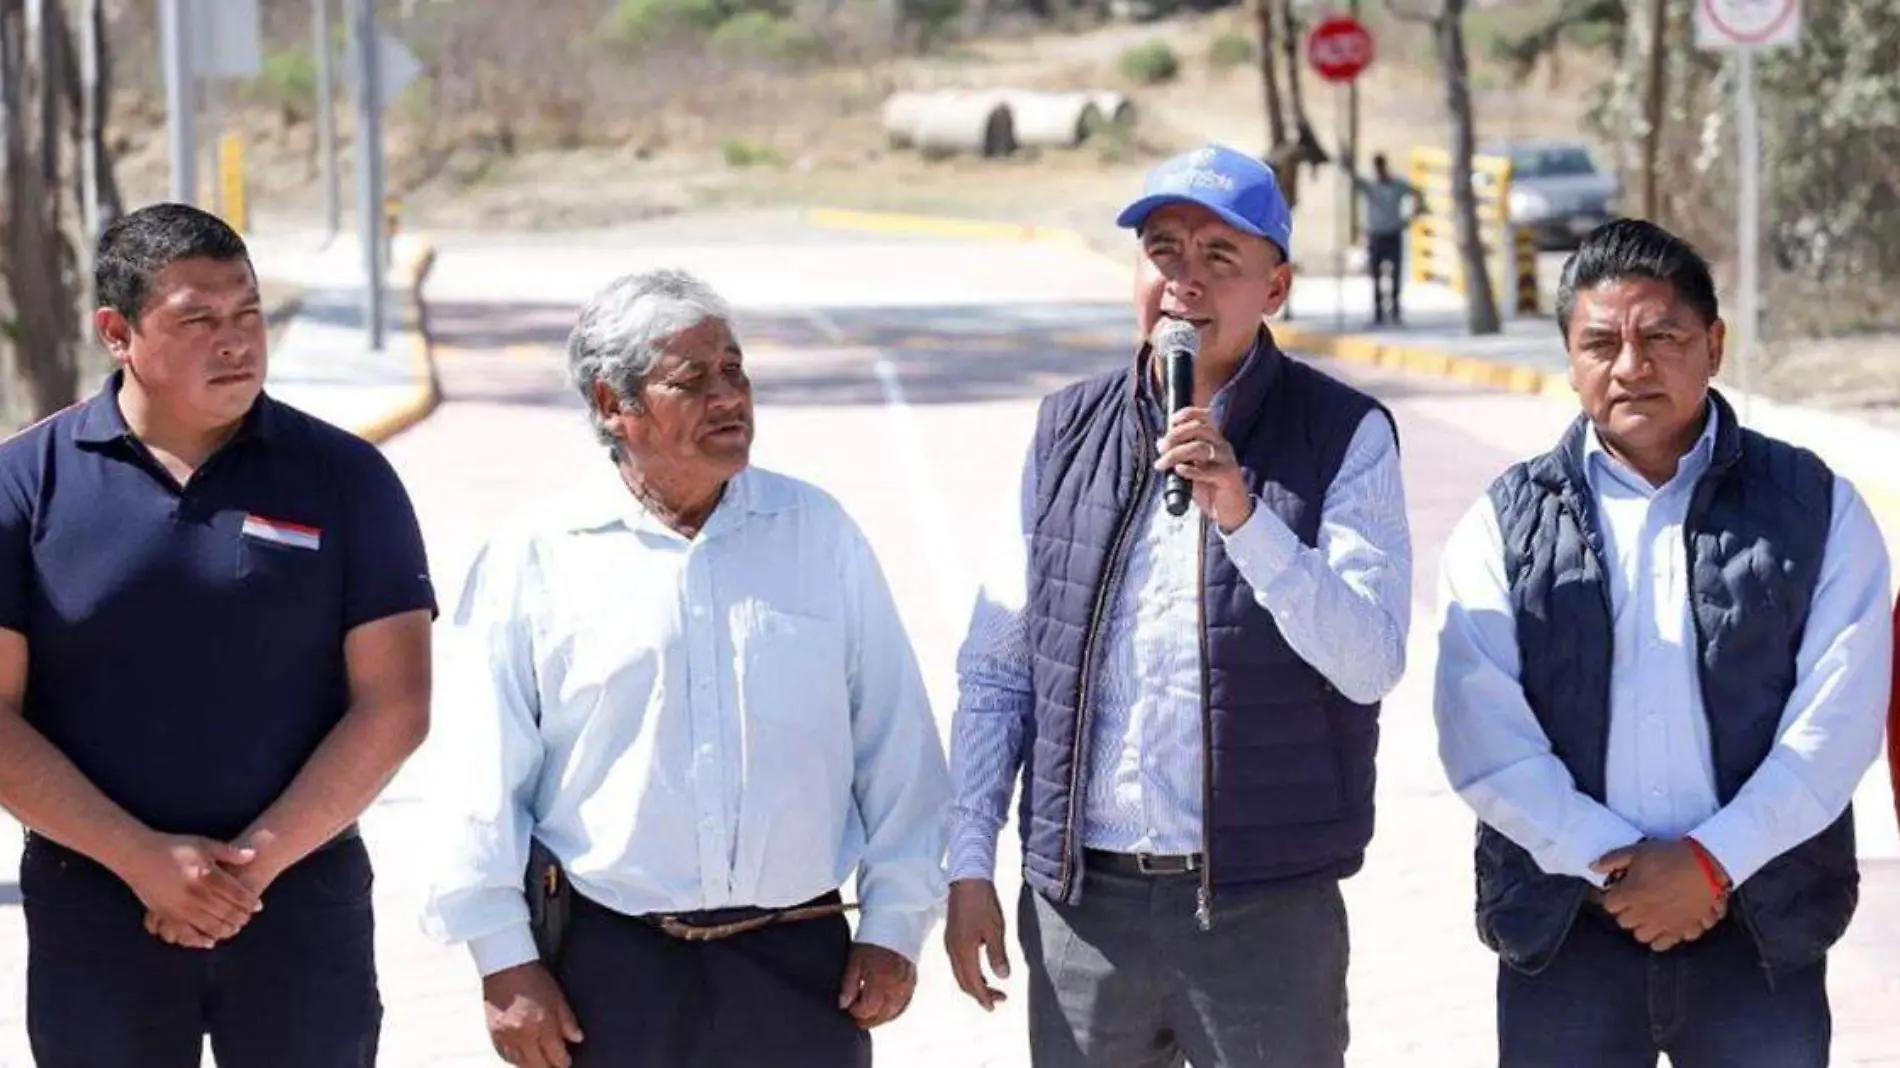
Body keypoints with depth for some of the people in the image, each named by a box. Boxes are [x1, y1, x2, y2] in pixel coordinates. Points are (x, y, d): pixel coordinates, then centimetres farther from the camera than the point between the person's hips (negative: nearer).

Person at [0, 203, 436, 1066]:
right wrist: (145, 860, -13)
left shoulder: (343, 477, 0)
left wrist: (256, 860, -11)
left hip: (303, 896, 0)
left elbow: (393, 705, -3)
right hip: (93, 906, 0)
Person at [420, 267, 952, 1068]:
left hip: (798, 964, 2)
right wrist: (504, 961, -5)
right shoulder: (534, 561, 0)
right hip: (607, 968, -2)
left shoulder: (818, 534, 7)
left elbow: (895, 744, 8)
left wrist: (893, 927, 4)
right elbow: (486, 783, -1)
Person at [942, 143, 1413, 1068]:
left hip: (1266, 910, -3)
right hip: (1081, 900, 3)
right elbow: (997, 667, 11)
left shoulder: (1344, 436, -3)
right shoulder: (1069, 430, 8)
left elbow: (1370, 662, -14)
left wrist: (1243, 514, -24)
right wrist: (970, 861, 5)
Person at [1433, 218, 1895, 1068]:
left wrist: (1712, 864, -12)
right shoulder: (1504, 526, 5)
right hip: (1563, 935, 1)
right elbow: (1484, 741, -4)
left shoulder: (1814, 509, 4)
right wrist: (1613, 863, -13)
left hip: (1759, 932, 0)